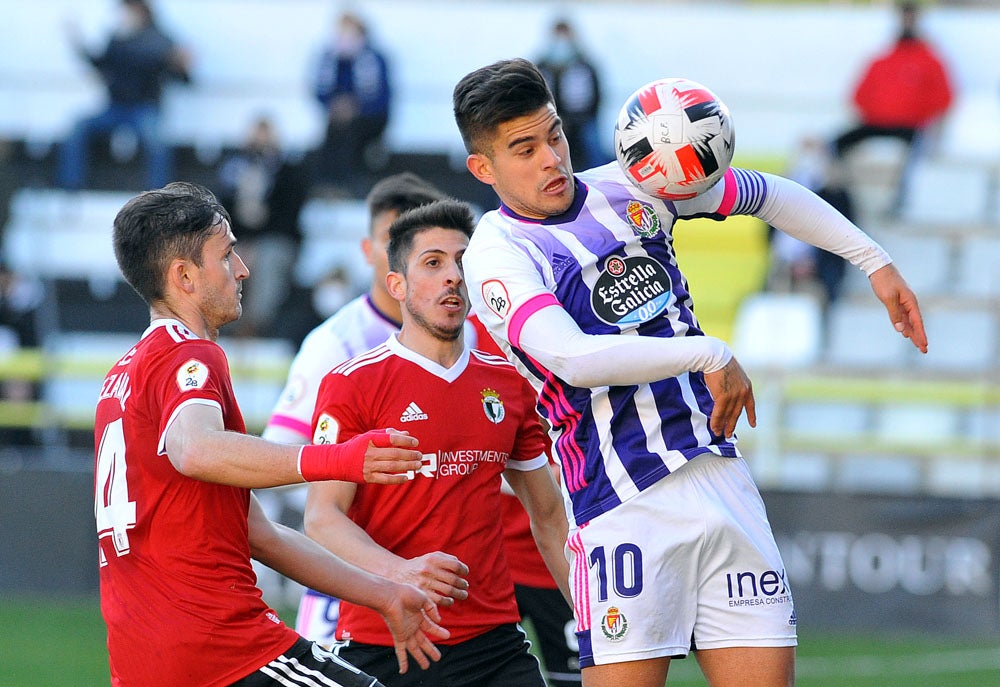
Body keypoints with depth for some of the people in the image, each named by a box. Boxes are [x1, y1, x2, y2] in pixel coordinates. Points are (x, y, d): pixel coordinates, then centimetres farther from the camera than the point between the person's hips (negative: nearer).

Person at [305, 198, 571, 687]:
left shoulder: (509, 382, 13)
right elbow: (322, 518, -11)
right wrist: (400, 571, -28)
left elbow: (549, 518, 22)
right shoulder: (352, 384, -2)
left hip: (494, 643, 4)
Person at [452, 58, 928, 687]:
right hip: (626, 509, -5)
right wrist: (707, 356, -20)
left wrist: (876, 263, 20)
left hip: (724, 480, 6)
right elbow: (569, 357, -23)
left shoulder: (629, 188, 12)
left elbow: (771, 196, 26)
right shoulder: (498, 253, -6)